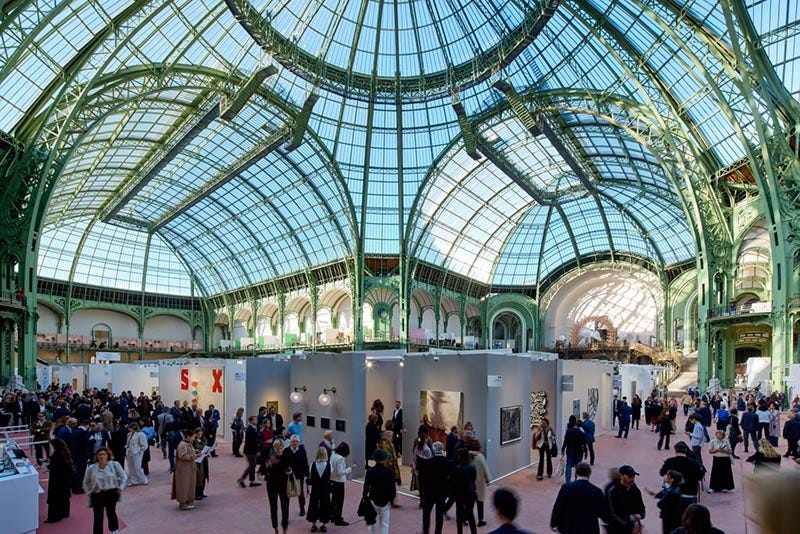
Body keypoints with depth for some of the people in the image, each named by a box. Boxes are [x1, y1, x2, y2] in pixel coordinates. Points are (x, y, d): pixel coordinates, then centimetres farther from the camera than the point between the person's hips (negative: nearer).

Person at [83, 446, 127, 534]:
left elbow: (123, 477, 0)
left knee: (111, 513, 15)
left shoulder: (114, 465, -8)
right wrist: (89, 492, 5)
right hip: (97, 495, 0)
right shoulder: (91, 468, -3)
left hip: (111, 493, 0)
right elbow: (86, 482, 13)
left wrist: (120, 488, -5)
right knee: (98, 517, -2)